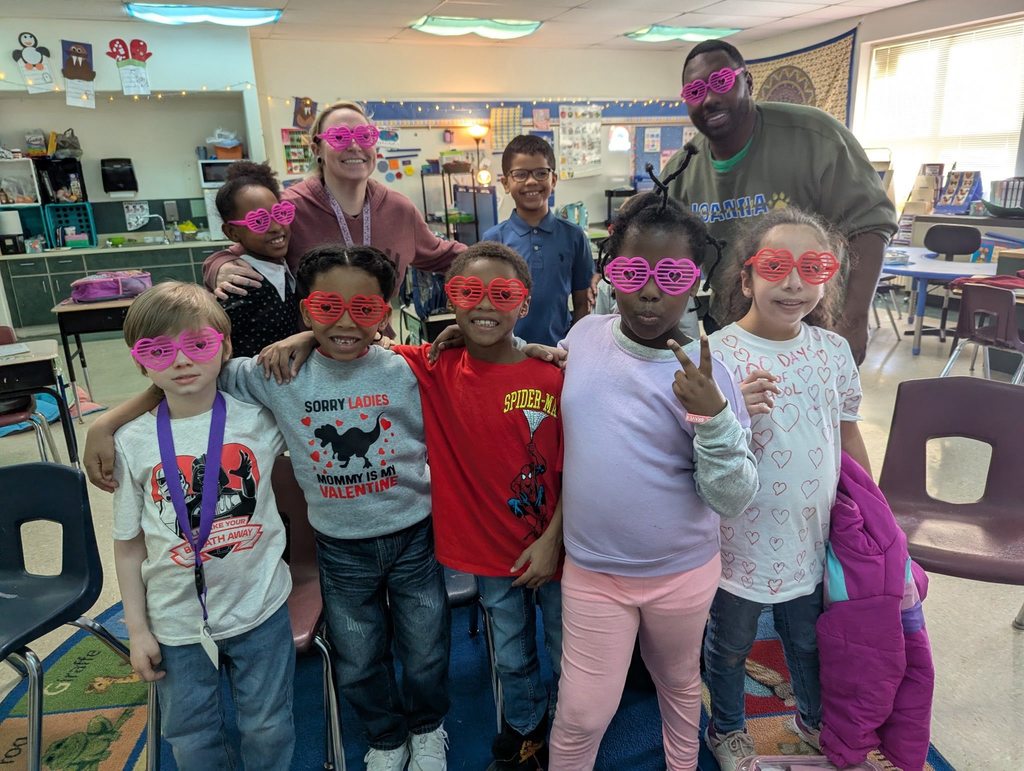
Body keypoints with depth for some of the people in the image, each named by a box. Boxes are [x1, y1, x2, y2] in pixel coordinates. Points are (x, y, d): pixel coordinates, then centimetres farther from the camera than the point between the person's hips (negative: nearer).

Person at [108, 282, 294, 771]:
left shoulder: (258, 419, -10)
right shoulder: (133, 443, -9)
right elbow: (129, 544, -1)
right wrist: (137, 630, 1)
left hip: (260, 611, 0)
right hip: (177, 622, 1)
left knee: (268, 730, 18)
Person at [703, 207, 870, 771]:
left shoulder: (834, 350, -5)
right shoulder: (718, 354, -21)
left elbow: (848, 433, 8)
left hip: (813, 538, 4)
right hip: (742, 541, -4)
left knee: (808, 639, 27)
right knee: (731, 645, 20)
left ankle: (813, 719, 56)